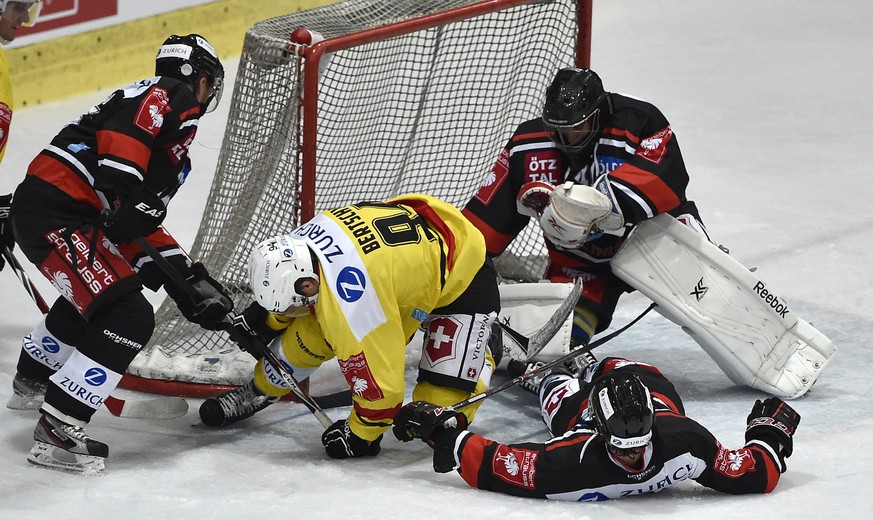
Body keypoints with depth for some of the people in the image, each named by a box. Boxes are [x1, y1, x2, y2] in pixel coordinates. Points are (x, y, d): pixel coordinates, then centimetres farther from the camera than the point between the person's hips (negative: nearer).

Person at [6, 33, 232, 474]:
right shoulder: (173, 96, -2)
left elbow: (141, 229, 23)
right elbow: (121, 131, -22)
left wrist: (189, 280, 17)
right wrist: (127, 196, -29)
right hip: (55, 216, -11)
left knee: (92, 296, 36)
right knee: (127, 318, -15)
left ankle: (32, 382, 57)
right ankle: (55, 435, -13)